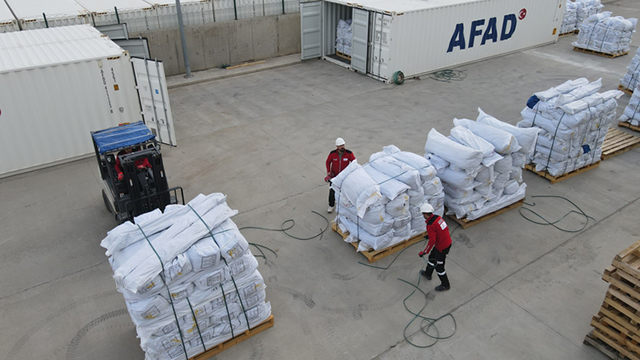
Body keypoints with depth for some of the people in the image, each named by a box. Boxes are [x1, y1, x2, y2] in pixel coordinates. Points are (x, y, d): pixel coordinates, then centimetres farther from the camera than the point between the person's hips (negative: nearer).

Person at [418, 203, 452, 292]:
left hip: (442, 247, -9)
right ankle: (428, 274, 51)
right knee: (432, 257, 28)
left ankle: (445, 285, 29)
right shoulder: (438, 217, -1)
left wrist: (424, 252, -16)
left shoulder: (430, 225, -26)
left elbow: (432, 241, -27)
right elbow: (446, 229, 14)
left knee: (439, 266, 10)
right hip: (448, 242, 9)